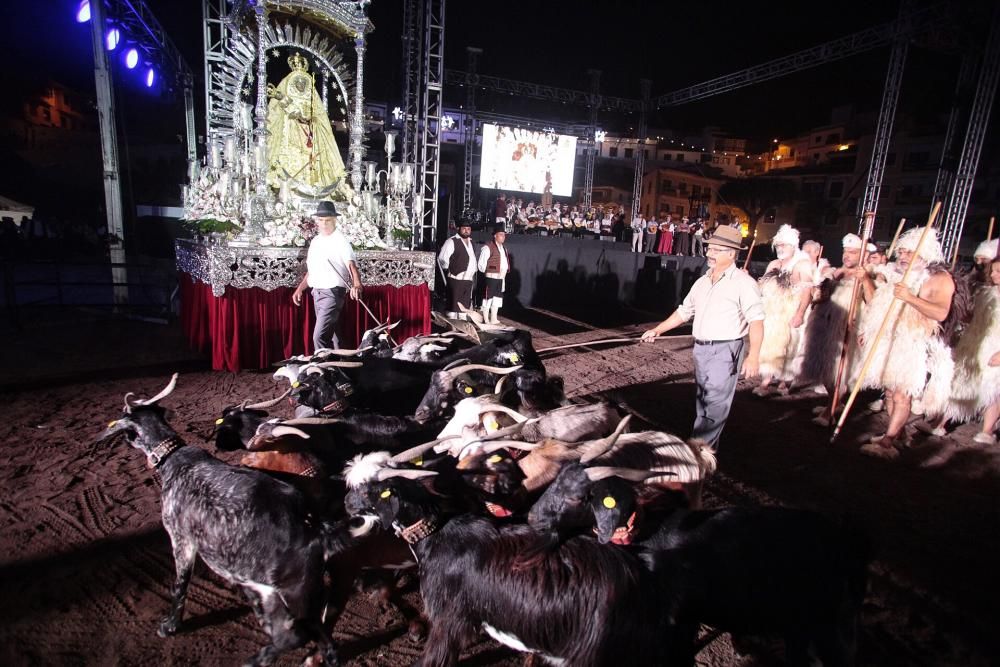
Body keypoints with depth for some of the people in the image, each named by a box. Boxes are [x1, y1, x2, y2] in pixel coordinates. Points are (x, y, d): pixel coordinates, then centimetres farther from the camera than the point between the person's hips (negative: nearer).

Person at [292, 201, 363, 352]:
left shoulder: (341, 241, -10)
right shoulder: (315, 241, 14)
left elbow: (352, 265, -26)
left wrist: (356, 284, -44)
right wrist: (299, 289, 15)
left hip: (332, 293, -8)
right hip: (317, 293, 8)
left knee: (319, 336, -16)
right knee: (329, 335, 16)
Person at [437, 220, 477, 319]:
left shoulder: (471, 242, 17)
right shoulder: (452, 241, -6)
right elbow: (442, 259, -10)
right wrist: (449, 272, -4)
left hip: (468, 280, 7)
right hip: (456, 279, -7)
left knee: (465, 305, 11)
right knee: (454, 304, -6)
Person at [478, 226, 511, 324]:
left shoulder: (504, 249, 18)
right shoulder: (488, 247, -9)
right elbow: (482, 263, -10)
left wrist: (505, 273, 14)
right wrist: (487, 272, -4)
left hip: (501, 278, 8)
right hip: (491, 277, -8)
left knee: (497, 297, 11)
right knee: (488, 297, -4)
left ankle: (493, 319, 18)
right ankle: (486, 320, 1)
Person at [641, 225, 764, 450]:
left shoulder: (743, 283, -10)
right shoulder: (702, 282, 12)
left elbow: (756, 320, -16)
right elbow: (684, 312, 20)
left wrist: (753, 355, -25)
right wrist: (657, 330, 16)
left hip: (726, 350, -7)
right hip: (701, 349, 8)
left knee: (715, 404, -6)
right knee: (703, 401, 14)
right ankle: (709, 447, 26)